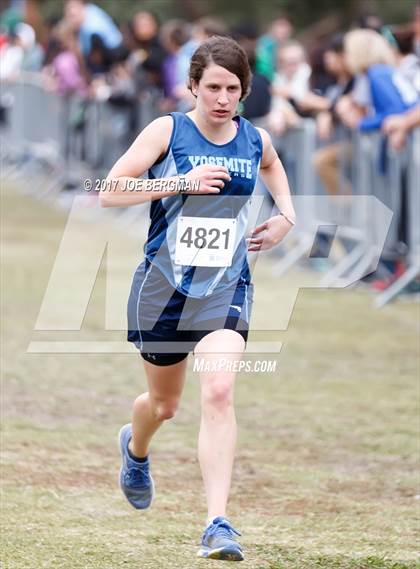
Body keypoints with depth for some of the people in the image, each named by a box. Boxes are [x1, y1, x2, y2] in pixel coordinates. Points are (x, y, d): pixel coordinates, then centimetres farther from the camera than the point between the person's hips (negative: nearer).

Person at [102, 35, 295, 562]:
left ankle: (218, 525, -23)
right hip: (164, 284, -1)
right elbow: (110, 192, -14)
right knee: (164, 403, 17)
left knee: (219, 393, -21)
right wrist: (181, 183, -21)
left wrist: (285, 215, 10)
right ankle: (135, 448, 55)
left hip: (226, 287, 1)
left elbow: (271, 166, 28)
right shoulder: (167, 131, -9)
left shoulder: (256, 141, 2)